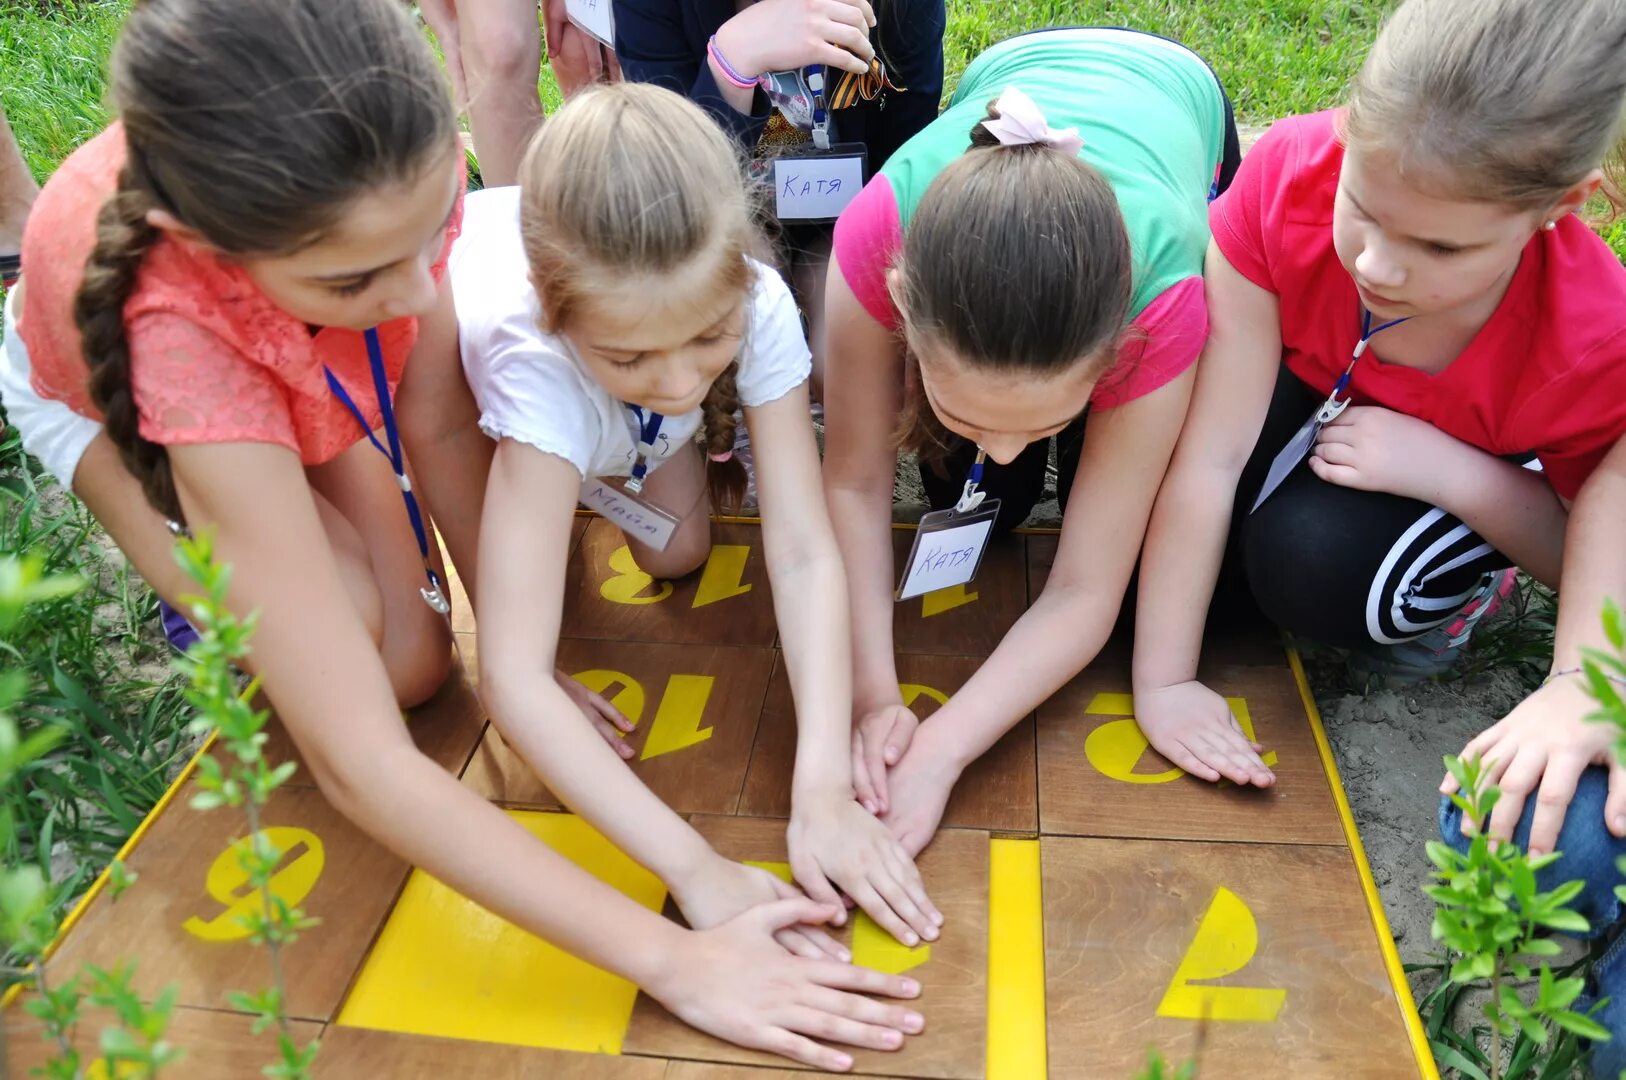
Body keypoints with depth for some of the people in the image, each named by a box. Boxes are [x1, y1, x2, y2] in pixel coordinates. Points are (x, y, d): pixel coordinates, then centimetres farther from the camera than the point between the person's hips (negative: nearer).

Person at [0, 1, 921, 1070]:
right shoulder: (186, 331, -48)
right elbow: (360, 763, -48)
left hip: (304, 374, 4)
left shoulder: (400, 163, -38)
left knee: (416, 662, -10)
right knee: (360, 648, -25)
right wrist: (671, 957, -49)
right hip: (97, 379, -3)